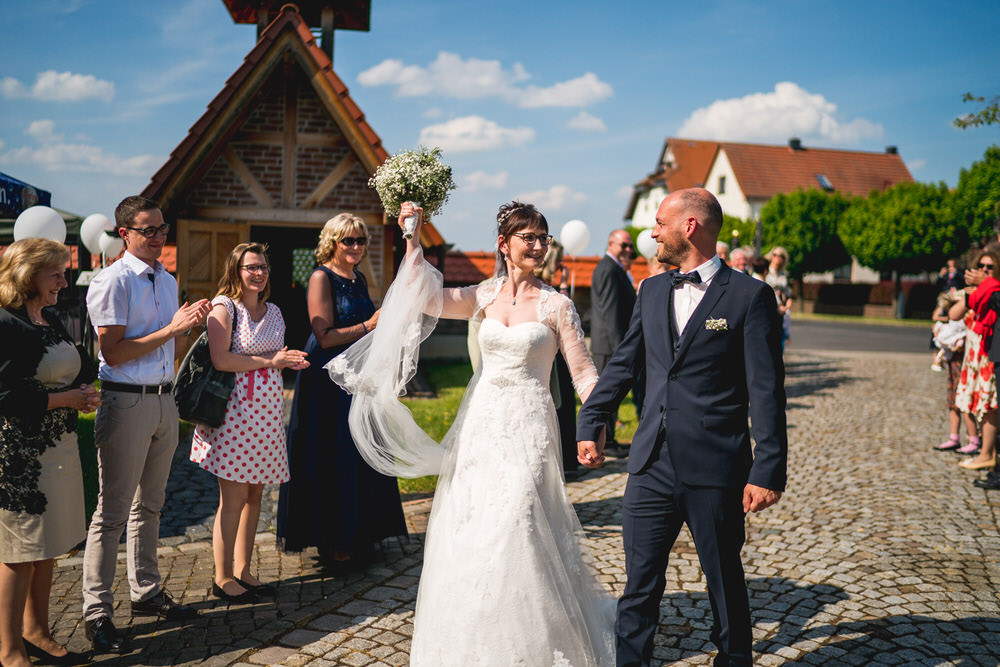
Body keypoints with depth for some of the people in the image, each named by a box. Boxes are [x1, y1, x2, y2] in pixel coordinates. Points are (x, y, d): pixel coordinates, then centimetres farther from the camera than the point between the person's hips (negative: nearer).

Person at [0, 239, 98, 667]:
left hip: (58, 448, 9)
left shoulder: (51, 320, 12)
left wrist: (82, 391, 1)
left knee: (46, 548, 16)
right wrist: (67, 399, -14)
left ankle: (36, 632, 30)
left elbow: (81, 369, 23)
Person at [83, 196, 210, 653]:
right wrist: (172, 329, -17)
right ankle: (97, 612, 11)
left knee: (149, 505, 16)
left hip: (163, 400, 8)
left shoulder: (168, 281, 14)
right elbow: (113, 352, -17)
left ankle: (146, 593, 29)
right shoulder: (114, 281, -11)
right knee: (113, 512, -1)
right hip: (126, 403, -8)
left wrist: (191, 321, 7)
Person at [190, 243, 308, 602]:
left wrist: (290, 362, 3)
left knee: (255, 494, 10)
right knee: (234, 498, -3)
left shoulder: (274, 311, 16)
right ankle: (223, 577, 10)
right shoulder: (224, 306, -5)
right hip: (235, 407, -7)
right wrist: (268, 361, -11)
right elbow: (221, 359, -16)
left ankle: (243, 571, 21)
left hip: (267, 410, 7)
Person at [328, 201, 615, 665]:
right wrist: (413, 239, -11)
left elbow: (583, 373, -4)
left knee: (516, 526, -6)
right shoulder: (483, 297, 6)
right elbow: (422, 296, -5)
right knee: (470, 527, 10)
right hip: (480, 423, 4)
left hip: (527, 427, -4)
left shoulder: (556, 305, -3)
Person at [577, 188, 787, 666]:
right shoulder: (652, 291, 11)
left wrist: (768, 470, -12)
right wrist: (590, 424, 18)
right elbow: (622, 364, 18)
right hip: (651, 467, 5)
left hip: (715, 471, -4)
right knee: (639, 585, 10)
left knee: (725, 582, 13)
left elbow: (766, 392, -9)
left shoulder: (749, 296, -6)